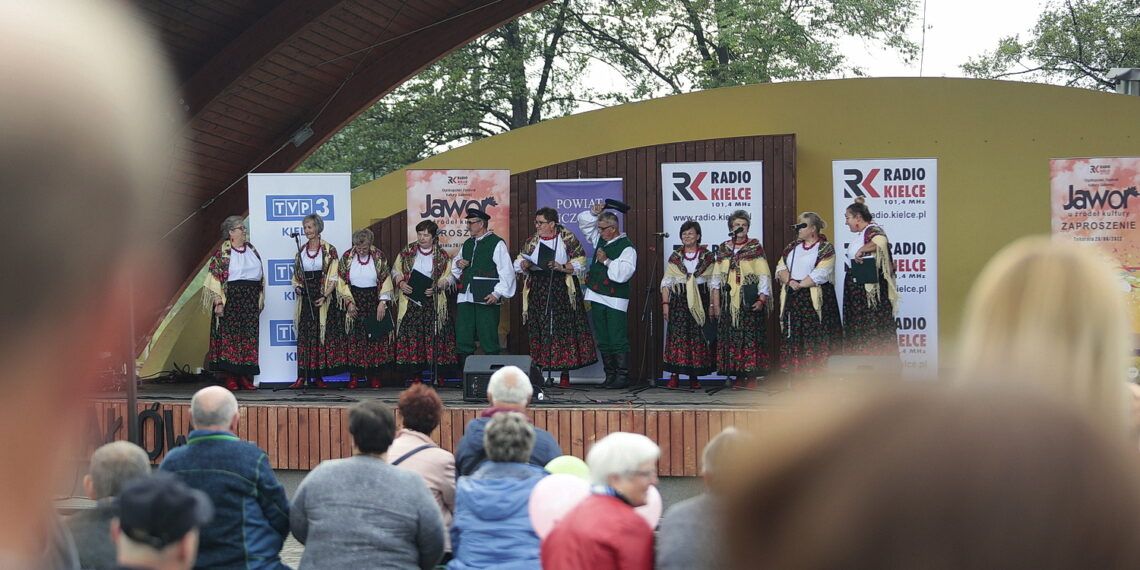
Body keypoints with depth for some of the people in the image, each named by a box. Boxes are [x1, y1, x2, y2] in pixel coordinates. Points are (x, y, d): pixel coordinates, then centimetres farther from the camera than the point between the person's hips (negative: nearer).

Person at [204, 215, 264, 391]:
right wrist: (218, 302, -14)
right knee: (229, 336, -6)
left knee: (249, 336, 2)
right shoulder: (222, 253, -3)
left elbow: (260, 274, 19)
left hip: (251, 299, 5)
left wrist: (260, 298, 15)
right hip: (230, 299, -5)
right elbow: (214, 277, -7)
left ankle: (246, 377, 5)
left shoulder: (251, 249, 14)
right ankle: (231, 378, -4)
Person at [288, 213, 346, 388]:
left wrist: (324, 296, -15)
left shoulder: (329, 250, -1)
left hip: (324, 297, -3)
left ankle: (318, 376, 3)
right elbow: (296, 275, 20)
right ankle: (302, 377, -5)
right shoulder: (301, 251, 13)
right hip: (306, 299, 3)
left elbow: (334, 277, -5)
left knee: (323, 335, -2)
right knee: (304, 336, -2)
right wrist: (297, 287, -1)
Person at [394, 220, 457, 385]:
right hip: (411, 301, 1)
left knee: (435, 335, -3)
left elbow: (450, 277, 3)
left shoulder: (442, 255, 4)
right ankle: (417, 375, 5)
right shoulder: (408, 251, 8)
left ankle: (437, 375, 5)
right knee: (412, 335, -3)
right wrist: (401, 282, -7)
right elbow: (395, 269, 12)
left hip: (434, 302, -1)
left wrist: (437, 287, -14)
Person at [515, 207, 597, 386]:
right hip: (537, 293, 3)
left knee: (565, 330, -5)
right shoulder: (532, 241, 12)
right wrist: (525, 264, -7)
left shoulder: (567, 239, 1)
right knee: (537, 331, -1)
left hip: (562, 291, -3)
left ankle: (565, 375, 1)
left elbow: (579, 263, -1)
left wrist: (562, 267, -16)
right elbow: (518, 263, 15)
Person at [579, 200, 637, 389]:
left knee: (618, 341, -8)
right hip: (597, 296, 8)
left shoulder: (627, 247, -10)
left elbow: (623, 274, -20)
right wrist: (594, 212, 4)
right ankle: (610, 375, 14)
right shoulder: (600, 239, 12)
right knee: (603, 341, 9)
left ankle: (622, 376, -6)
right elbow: (583, 221, 21)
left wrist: (607, 261, -18)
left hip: (615, 301, -7)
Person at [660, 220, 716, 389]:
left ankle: (694, 376, 5)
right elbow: (666, 282, 6)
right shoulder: (675, 257, 8)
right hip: (678, 300, 0)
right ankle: (674, 375, -5)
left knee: (698, 337, -1)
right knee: (677, 335, -8)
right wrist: (665, 303, -3)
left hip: (699, 301, 0)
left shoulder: (707, 257, 7)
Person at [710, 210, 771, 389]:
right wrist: (715, 304, 5)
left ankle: (752, 378, -3)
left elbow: (764, 275, -2)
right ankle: (739, 377, 7)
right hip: (729, 302, 3)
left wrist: (762, 300, -12)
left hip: (750, 300, -3)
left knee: (751, 336, -6)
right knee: (731, 337, 1)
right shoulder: (723, 249, 12)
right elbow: (717, 278, 11)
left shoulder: (755, 247, 3)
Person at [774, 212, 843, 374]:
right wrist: (790, 281, -11)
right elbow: (781, 268, 8)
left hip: (815, 298, -6)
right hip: (793, 299, 6)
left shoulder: (825, 248, -1)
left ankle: (817, 372, -9)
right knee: (794, 337, 2)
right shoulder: (792, 247, 17)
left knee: (816, 339, -9)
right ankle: (797, 370, 4)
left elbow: (820, 275, -12)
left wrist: (800, 285, -14)